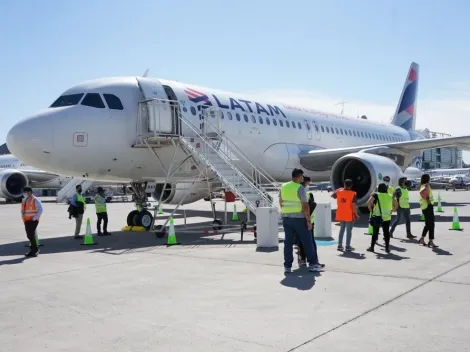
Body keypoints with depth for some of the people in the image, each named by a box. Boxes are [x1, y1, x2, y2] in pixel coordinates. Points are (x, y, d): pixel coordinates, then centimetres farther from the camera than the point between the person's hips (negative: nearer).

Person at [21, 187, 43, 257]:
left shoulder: (35, 200, -8)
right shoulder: (24, 200, 14)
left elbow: (40, 210, -13)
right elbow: (22, 210, 24)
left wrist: (34, 218, -15)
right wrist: (23, 218, 10)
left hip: (33, 221, -8)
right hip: (26, 221, 8)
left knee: (31, 235, -13)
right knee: (29, 235, 8)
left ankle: (35, 249, 0)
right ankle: (34, 250, 17)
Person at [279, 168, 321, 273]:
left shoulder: (283, 187, 5)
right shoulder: (300, 188, -14)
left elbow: (281, 203, 14)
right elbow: (305, 206, -17)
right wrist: (309, 221, -12)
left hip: (286, 218, 5)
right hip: (299, 218, -5)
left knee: (288, 242, 8)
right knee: (307, 242, 6)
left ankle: (287, 266, 6)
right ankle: (312, 264, 10)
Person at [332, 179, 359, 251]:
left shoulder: (339, 191, -2)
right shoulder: (352, 194, -13)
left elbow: (332, 196, 17)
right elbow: (353, 205, -17)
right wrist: (356, 214, -6)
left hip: (341, 215, 4)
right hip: (349, 215, -4)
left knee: (342, 229, 17)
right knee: (349, 231, 4)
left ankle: (340, 245, 17)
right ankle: (348, 246, 4)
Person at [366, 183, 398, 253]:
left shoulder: (376, 195, -5)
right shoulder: (390, 196, 6)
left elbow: (368, 203, -16)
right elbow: (396, 205, 11)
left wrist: (371, 210, -6)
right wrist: (391, 211, 11)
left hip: (377, 217, -2)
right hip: (387, 218, 2)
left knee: (375, 232, 5)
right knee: (386, 232, 7)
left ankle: (372, 247, 10)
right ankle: (387, 248, 9)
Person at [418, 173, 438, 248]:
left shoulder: (423, 186, 15)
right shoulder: (426, 185, -15)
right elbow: (421, 192, -33)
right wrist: (427, 199, -22)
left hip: (425, 207, 10)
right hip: (428, 206, -10)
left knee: (428, 224, 17)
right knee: (431, 224, -7)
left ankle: (422, 239, 23)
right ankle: (431, 241, -6)